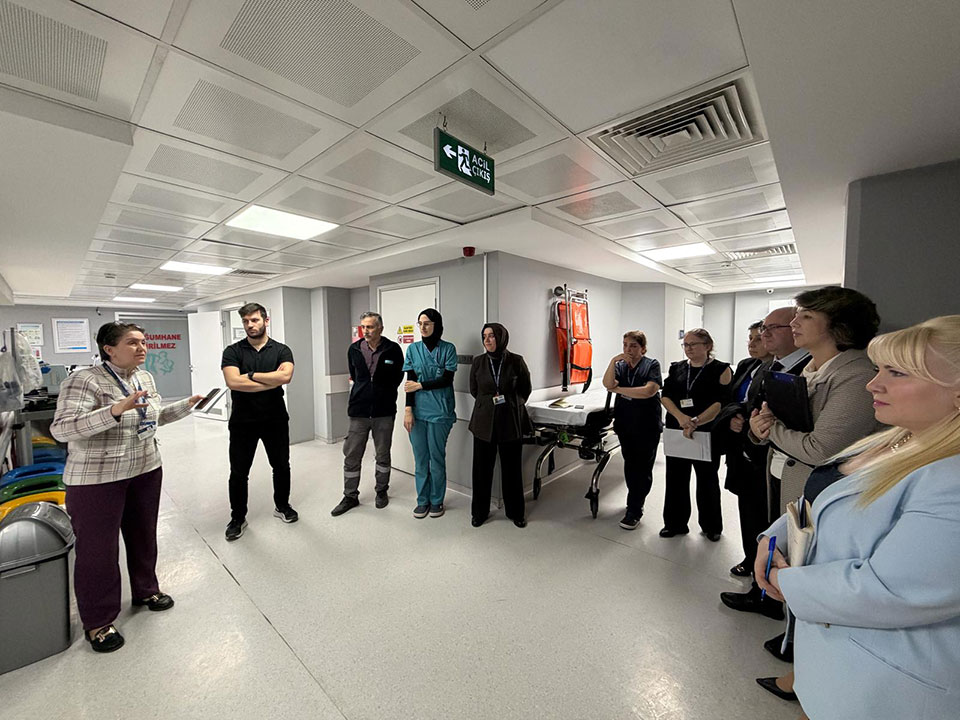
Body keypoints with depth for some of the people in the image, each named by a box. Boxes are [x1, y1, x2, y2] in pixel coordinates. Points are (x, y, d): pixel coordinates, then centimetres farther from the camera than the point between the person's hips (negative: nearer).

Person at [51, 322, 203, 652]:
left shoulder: (145, 378, 5)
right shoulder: (84, 381, -17)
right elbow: (61, 429, -25)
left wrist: (188, 405, 6)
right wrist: (117, 409, -37)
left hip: (146, 472, 7)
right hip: (97, 480, -6)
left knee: (143, 536, 19)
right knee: (98, 549, 7)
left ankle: (146, 590, 39)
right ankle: (98, 621, 26)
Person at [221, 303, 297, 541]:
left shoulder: (281, 350, -2)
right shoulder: (233, 351, -2)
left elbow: (285, 376, -21)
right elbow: (233, 381, -19)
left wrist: (250, 375, -15)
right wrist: (272, 382, -16)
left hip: (275, 420, 1)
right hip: (242, 422, 0)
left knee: (281, 466, 14)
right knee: (239, 472, 10)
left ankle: (282, 506, 36)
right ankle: (238, 518, 29)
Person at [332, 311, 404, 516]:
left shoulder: (393, 349, -7)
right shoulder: (354, 349, 1)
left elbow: (398, 376, 5)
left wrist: (384, 393, 9)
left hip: (384, 411, -2)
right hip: (359, 411, 2)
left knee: (383, 455, 13)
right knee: (351, 456, 7)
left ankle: (381, 491, 32)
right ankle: (350, 496, 24)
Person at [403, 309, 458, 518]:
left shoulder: (448, 349, -2)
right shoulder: (413, 349, 6)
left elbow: (446, 380, -7)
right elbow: (410, 382, 1)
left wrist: (420, 385, -7)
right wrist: (408, 410, -6)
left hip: (439, 412, -2)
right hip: (418, 411, 3)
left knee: (437, 457, 6)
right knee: (420, 458, 9)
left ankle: (436, 500, 24)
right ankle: (422, 500, 25)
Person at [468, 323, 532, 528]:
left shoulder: (516, 361, -4)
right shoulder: (478, 362, 1)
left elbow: (526, 389, 8)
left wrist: (513, 405, 9)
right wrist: (488, 403, 10)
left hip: (511, 423, -1)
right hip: (484, 422, 1)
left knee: (512, 468, 9)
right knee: (482, 468, 7)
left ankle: (516, 512, 29)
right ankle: (480, 512, 27)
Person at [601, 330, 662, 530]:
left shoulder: (652, 365, -5)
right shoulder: (620, 365, 6)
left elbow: (649, 391, -19)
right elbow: (608, 384, -10)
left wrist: (617, 389, -13)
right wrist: (613, 361, -21)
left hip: (647, 425, -4)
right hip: (625, 423, 4)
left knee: (642, 468, 2)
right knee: (630, 465, 14)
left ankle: (634, 510, 11)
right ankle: (637, 501, 33)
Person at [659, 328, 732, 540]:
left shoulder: (720, 369, -3)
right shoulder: (676, 368, 8)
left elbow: (722, 401, -13)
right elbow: (665, 396, 0)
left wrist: (696, 422, -24)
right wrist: (680, 417, -17)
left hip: (707, 433, -3)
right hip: (676, 431, 3)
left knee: (707, 479, 12)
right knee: (676, 477, 9)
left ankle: (711, 526, 31)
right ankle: (675, 523, 24)